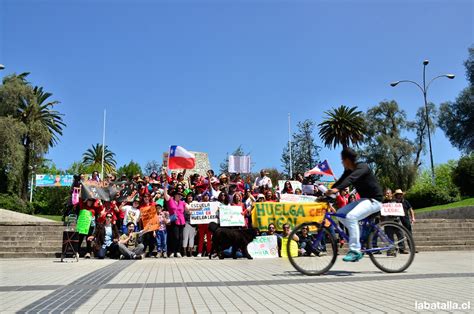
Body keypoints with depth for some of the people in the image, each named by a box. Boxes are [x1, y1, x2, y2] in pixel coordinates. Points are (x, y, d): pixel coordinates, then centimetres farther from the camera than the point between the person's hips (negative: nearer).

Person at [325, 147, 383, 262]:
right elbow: (341, 181, 3)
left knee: (351, 216, -29)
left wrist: (337, 189, -52)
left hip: (374, 200, -9)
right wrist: (327, 194, -8)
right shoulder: (349, 170, 8)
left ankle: (355, 250, -24)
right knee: (340, 213, 2)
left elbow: (351, 178, -37)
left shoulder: (362, 167, -20)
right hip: (363, 199, 9)